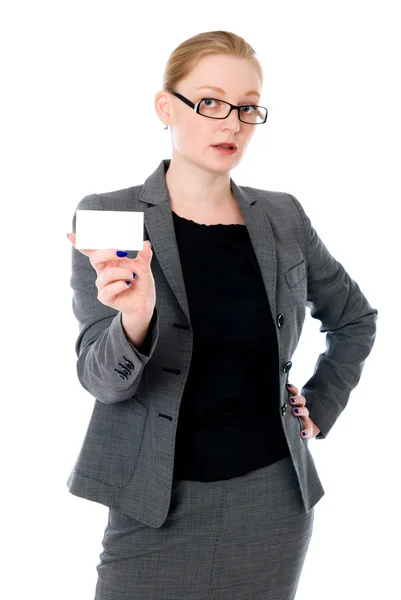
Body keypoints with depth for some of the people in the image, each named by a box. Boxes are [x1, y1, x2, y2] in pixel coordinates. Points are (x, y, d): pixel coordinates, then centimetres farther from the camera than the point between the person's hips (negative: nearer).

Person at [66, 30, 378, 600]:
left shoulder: (283, 217, 2)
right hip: (157, 506, -2)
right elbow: (102, 380, -12)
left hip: (274, 495, 3)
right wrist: (135, 320, -31)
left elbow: (355, 319, 17)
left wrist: (320, 408, 6)